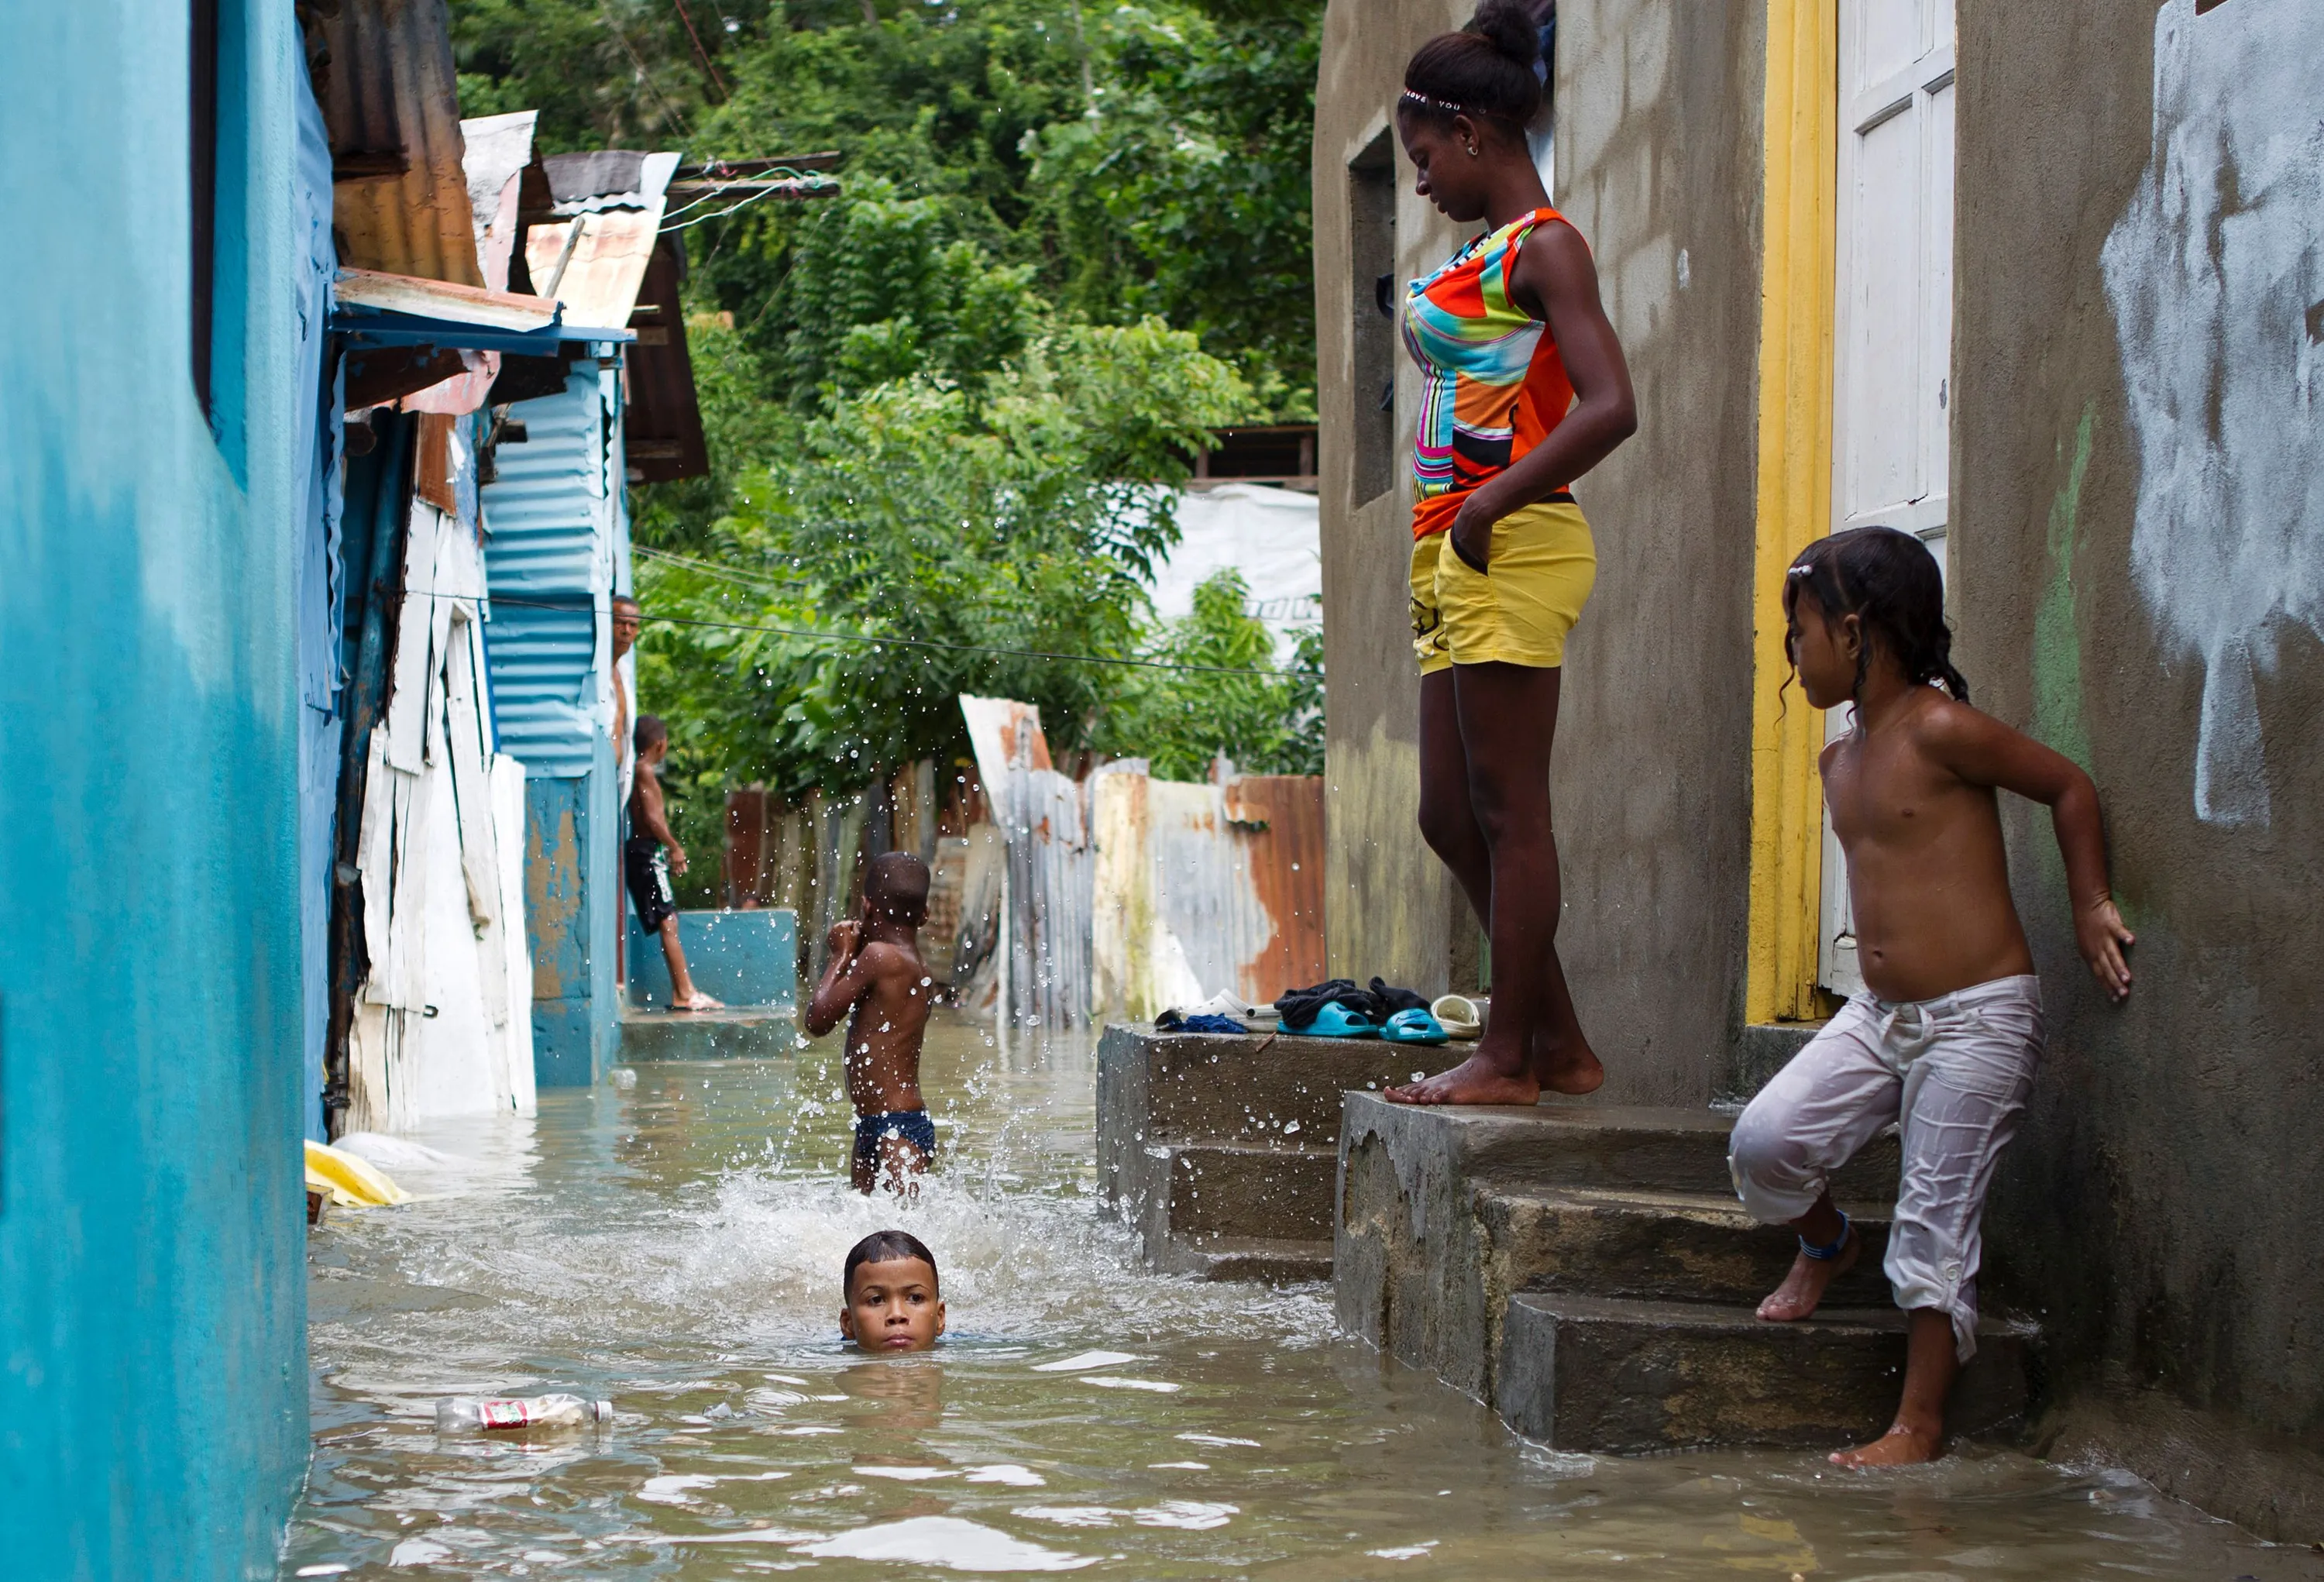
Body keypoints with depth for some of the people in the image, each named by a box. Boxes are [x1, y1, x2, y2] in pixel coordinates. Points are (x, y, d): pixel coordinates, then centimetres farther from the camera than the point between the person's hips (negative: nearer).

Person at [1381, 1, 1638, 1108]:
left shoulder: (1544, 246, -8)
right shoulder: (1487, 252, 20)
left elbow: (1609, 407, -21)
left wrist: (1487, 508, -20)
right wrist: (1432, 564, 17)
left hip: (1515, 550, -10)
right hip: (1464, 556, 10)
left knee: (1507, 809, -6)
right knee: (1452, 814, 10)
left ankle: (1509, 1058, -1)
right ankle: (1559, 1045, 16)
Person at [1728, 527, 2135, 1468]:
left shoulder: (1939, 731, -15)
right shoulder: (1840, 760, 10)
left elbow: (2070, 787, -7)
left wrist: (2089, 906, -7)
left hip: (1976, 1019, -7)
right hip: (1879, 1016, 7)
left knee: (1935, 1224, -3)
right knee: (1765, 1142, -8)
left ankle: (1920, 1423, 6)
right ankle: (1825, 1244, 23)